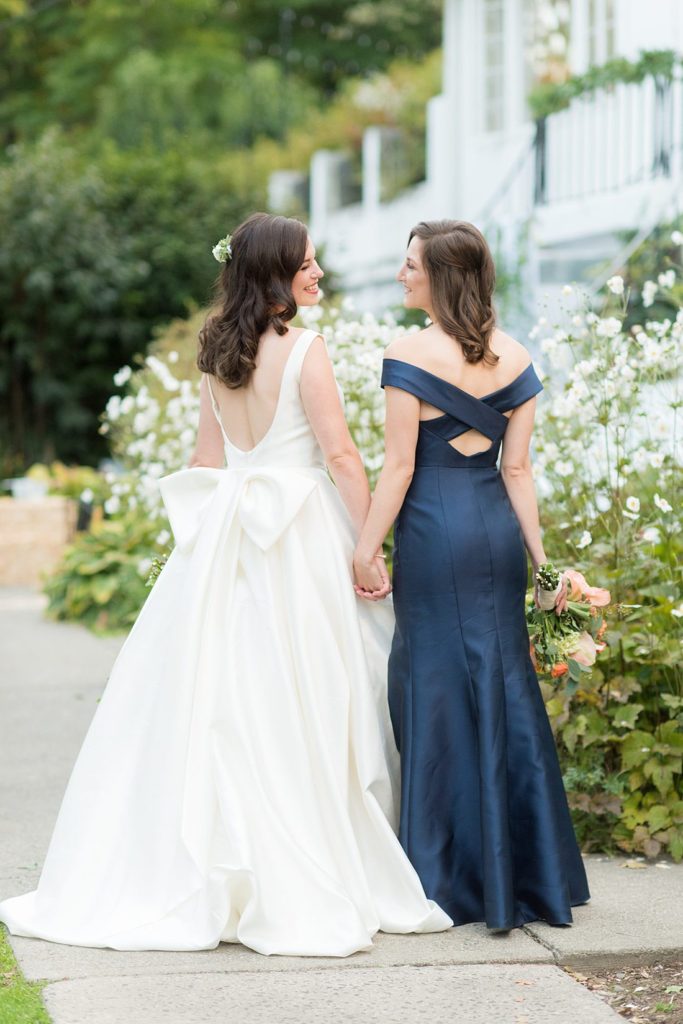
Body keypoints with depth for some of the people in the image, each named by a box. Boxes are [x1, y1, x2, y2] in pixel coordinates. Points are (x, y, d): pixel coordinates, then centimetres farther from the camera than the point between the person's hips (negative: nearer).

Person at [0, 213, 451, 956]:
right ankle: (304, 881, 0)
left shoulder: (217, 354, 11)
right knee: (296, 707, -3)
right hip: (298, 535, -6)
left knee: (218, 703, 8)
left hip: (222, 530, 6)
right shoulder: (303, 350, -9)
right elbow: (340, 455, -12)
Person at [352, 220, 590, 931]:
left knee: (438, 692, 2)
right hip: (498, 528, 6)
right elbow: (517, 468, 6)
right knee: (506, 687, 11)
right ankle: (529, 878, 17)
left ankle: (453, 880, 8)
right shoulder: (514, 359, 7)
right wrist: (540, 556, 8)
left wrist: (365, 551, -5)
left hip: (435, 533, -6)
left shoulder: (410, 355, -10)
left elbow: (399, 467, -11)